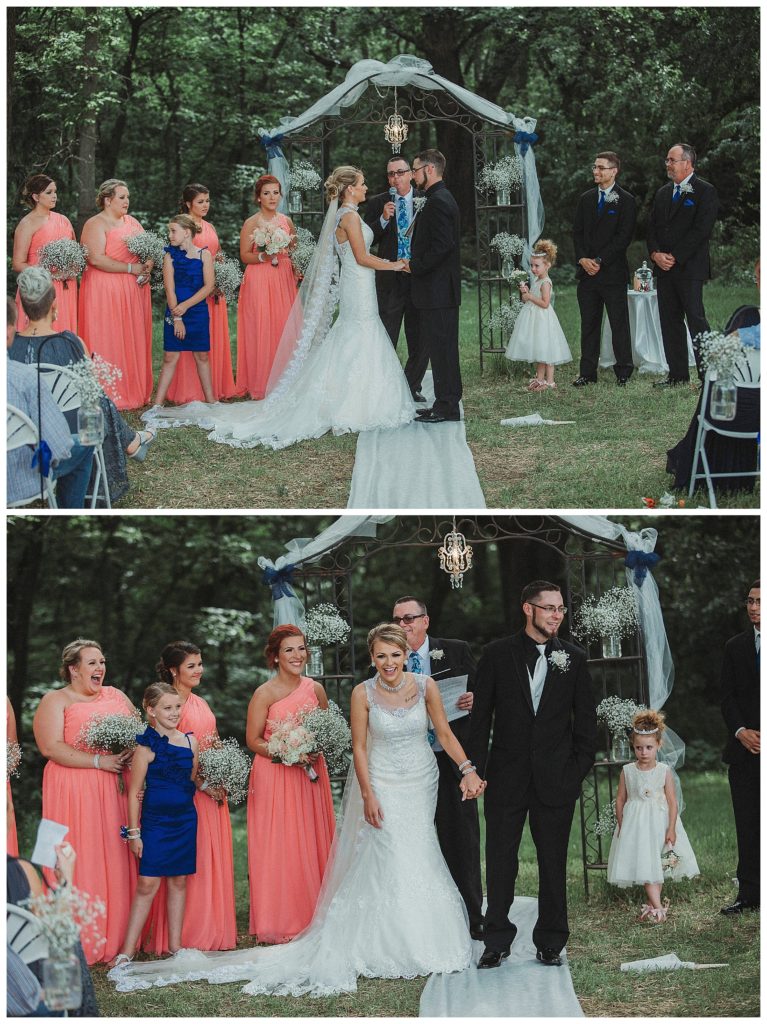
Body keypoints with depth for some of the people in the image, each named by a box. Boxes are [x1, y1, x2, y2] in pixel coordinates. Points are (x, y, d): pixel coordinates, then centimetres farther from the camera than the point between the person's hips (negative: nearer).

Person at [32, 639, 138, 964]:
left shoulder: (115, 696, 16)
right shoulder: (56, 701, 0)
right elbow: (51, 747, -12)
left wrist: (131, 755, -5)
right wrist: (99, 761, -17)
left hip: (113, 791, 5)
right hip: (73, 793, -5)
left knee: (114, 861, 3)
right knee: (79, 863, -6)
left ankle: (113, 938, 8)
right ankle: (78, 941, -3)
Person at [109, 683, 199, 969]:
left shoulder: (190, 741, 5)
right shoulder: (147, 746, -10)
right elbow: (134, 792, -8)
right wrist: (134, 832, -9)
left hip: (185, 819, 5)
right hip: (155, 820, -5)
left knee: (178, 881, 9)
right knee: (148, 883, -8)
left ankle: (175, 946, 17)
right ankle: (127, 952, -5)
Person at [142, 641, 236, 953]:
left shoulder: (201, 703, 16)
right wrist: (202, 783, -17)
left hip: (211, 787, 8)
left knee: (212, 857, 9)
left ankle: (211, 930, 15)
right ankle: (183, 934, -3)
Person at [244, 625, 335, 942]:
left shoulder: (315, 689, 6)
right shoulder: (265, 694, -8)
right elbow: (253, 740, -6)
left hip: (311, 775, 5)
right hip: (275, 778, -5)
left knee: (312, 846, 6)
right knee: (279, 848, -3)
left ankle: (312, 921, 14)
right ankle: (279, 925, 4)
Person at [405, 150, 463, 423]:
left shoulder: (438, 203, -17)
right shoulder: (441, 199, 16)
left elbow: (442, 246, -24)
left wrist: (415, 266, -14)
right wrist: (416, 264, 13)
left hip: (437, 288, -10)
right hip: (441, 288, 10)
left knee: (440, 347, -6)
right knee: (441, 347, 13)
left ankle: (446, 406, -3)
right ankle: (447, 403, 18)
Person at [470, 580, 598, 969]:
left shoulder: (574, 658, 5)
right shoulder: (497, 654, 2)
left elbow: (585, 719, 7)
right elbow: (480, 715, 2)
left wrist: (579, 770, 0)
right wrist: (476, 769, -4)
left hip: (555, 778, 1)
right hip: (507, 775, -1)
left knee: (553, 863, 6)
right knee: (500, 861, 4)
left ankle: (550, 943, 14)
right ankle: (497, 942, 12)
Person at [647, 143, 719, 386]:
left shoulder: (705, 192, -4)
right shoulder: (663, 193, 18)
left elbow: (701, 230, -12)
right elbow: (652, 228, 15)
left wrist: (674, 257, -15)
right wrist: (656, 254, -4)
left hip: (690, 268, -7)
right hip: (664, 268, 7)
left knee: (696, 320, -11)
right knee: (670, 322, 6)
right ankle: (677, 374, 11)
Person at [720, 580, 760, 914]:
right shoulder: (735, 647, 13)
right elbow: (727, 697, 10)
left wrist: (758, 736, -10)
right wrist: (741, 732, -7)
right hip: (744, 749, 3)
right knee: (747, 825, 4)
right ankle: (748, 895, 6)